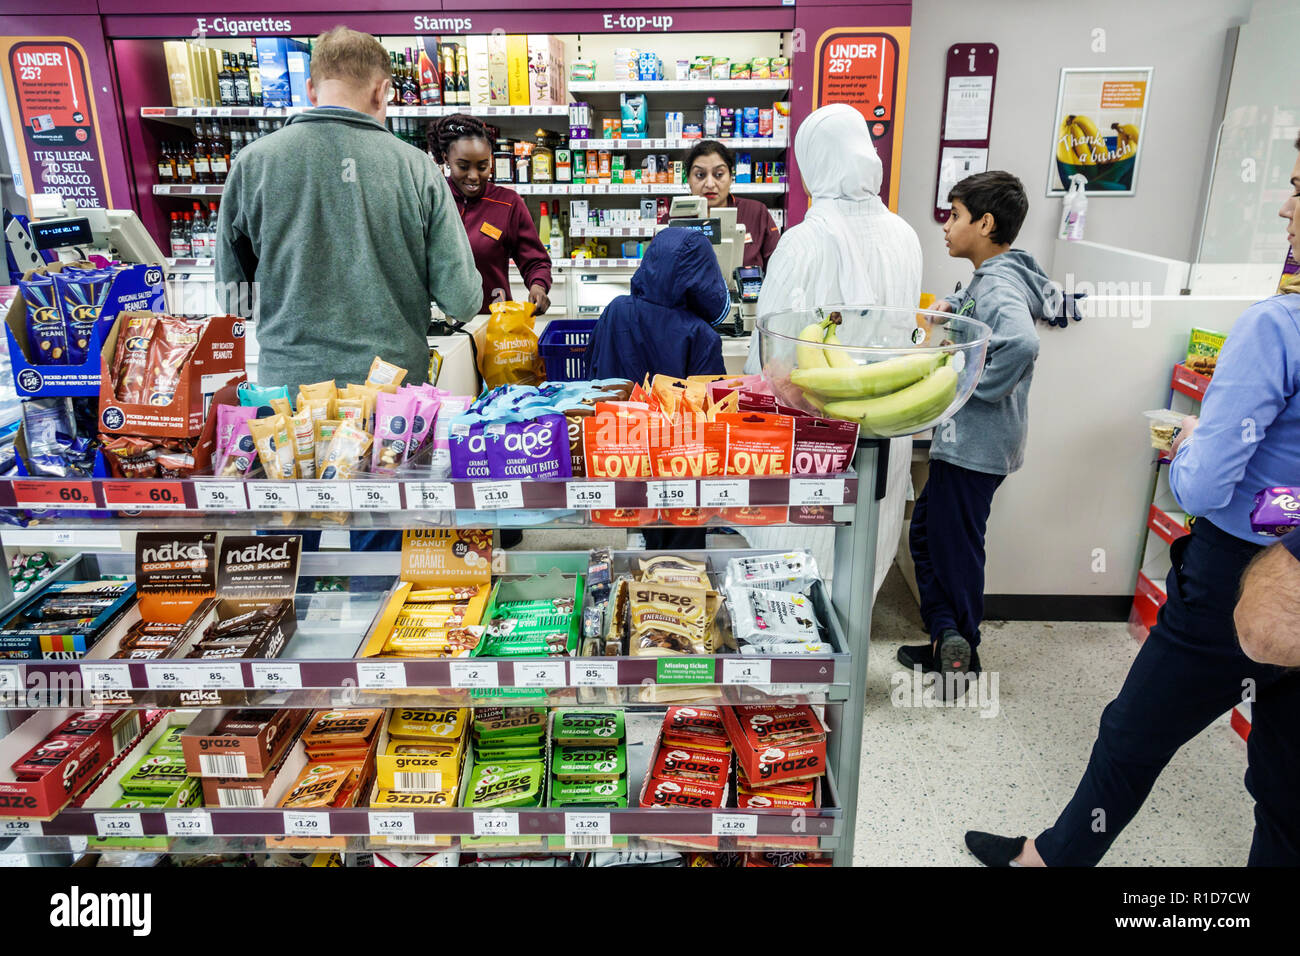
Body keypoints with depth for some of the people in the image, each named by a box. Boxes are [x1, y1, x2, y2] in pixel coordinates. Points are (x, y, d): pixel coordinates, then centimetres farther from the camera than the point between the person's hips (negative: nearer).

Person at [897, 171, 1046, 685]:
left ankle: (959, 655, 17)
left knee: (955, 547, 2)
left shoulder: (1000, 286, -20)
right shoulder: (988, 280, 12)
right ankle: (946, 640, 30)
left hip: (975, 446, -11)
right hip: (961, 439, 11)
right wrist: (950, 306, 13)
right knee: (926, 532, 18)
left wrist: (975, 385, -25)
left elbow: (1021, 342, -39)